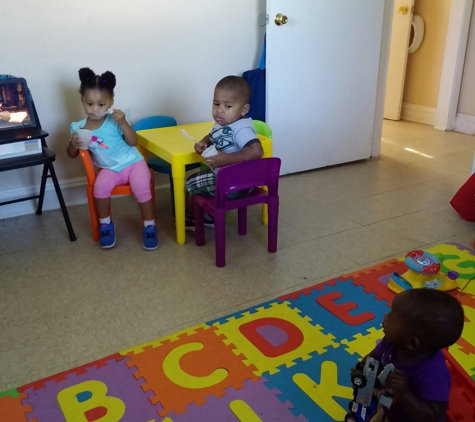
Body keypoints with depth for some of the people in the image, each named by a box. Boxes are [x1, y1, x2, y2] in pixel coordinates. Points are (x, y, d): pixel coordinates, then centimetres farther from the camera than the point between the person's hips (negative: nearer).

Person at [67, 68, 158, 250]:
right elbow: (72, 155, 7)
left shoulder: (114, 121, -13)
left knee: (142, 188, -27)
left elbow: (133, 142, -15)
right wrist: (73, 144, -16)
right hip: (110, 168, 2)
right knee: (100, 187, -27)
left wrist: (123, 123, -29)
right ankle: (105, 225, -3)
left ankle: (149, 227, -6)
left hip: (132, 162, -2)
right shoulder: (79, 127, -4)